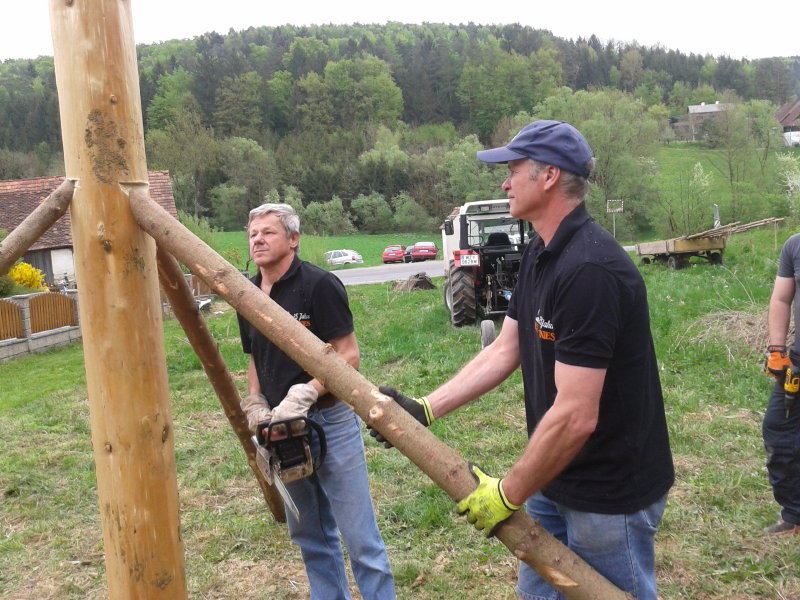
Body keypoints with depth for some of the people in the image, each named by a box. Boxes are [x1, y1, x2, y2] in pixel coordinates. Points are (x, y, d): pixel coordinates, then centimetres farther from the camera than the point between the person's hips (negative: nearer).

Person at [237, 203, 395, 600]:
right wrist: (256, 405, 3)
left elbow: (348, 355, -15)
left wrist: (303, 396, -25)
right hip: (282, 429, 7)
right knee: (308, 536, 18)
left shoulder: (319, 284, -13)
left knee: (358, 534, 1)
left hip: (330, 421, -6)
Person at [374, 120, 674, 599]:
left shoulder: (590, 269, -27)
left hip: (611, 493, -9)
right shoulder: (540, 253, 4)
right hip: (557, 479, 9)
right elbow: (504, 351, 8)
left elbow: (575, 417, -28)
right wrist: (423, 410, 2)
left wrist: (508, 495, -16)